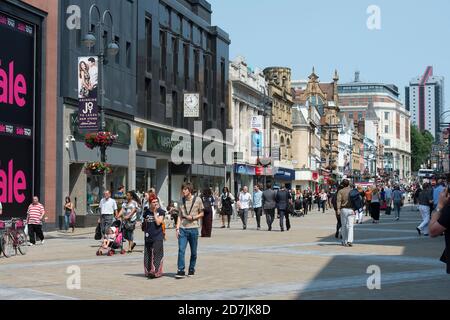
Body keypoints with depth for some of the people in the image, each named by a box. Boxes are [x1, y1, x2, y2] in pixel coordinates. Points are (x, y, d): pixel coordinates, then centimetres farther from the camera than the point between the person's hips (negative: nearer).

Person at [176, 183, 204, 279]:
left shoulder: (197, 200, 1)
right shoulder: (182, 200, 8)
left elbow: (201, 214, 7)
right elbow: (180, 216, 11)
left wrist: (193, 218, -11)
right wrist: (177, 228, 2)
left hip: (193, 228, -1)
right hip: (183, 229, 1)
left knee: (193, 251, 8)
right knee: (181, 250, -9)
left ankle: (191, 270, 23)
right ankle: (181, 271, -7)